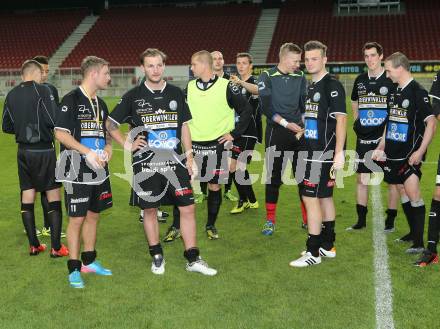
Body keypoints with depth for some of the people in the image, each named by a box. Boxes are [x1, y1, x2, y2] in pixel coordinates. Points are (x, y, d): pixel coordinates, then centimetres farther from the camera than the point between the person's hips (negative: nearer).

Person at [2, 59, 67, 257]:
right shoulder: (42, 90, -11)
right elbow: (54, 121, -18)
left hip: (23, 151, 6)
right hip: (44, 150, -6)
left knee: (27, 197, 10)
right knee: (53, 197, 2)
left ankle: (34, 245, 18)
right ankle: (56, 247, 3)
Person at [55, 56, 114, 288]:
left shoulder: (100, 103, 14)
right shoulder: (72, 100, -10)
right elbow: (60, 133, -15)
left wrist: (107, 148, 2)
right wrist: (87, 152, -21)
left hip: (99, 169, 8)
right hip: (77, 170, -7)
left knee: (93, 215, 14)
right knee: (77, 218, -2)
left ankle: (89, 261, 29)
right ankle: (74, 269, 10)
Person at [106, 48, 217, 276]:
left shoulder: (176, 94, 7)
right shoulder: (133, 96, -1)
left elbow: (184, 126, 12)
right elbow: (111, 124, 7)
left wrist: (189, 157, 7)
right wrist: (127, 145, -3)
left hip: (174, 162, 2)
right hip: (146, 163, -2)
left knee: (188, 207, -1)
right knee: (150, 209, 7)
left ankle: (193, 259, 10)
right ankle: (157, 257, 24)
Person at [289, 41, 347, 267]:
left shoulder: (332, 86, -11)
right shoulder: (310, 87, 15)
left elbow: (340, 119, -17)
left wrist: (339, 153, -22)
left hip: (323, 153, -9)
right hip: (312, 152, 9)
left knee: (310, 198, -8)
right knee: (324, 197, 15)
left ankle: (313, 253, 0)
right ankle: (327, 246, 26)